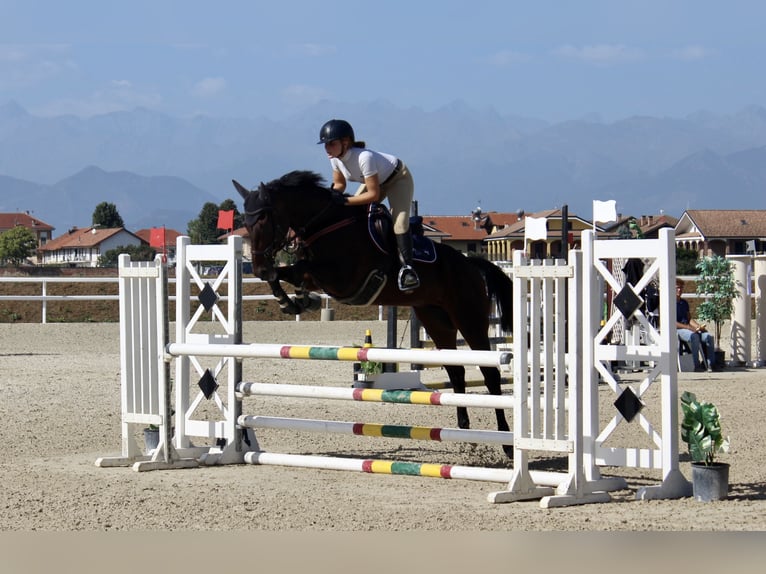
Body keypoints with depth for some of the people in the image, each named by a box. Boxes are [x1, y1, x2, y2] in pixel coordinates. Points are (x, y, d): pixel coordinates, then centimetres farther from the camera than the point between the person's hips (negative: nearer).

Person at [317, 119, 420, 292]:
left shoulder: (364, 157, -41)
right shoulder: (335, 158, -19)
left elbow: (374, 195, -38)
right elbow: (339, 184, -3)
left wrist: (346, 201, -40)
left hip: (398, 178, -8)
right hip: (376, 180, 8)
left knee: (399, 223, -23)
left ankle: (406, 267, -23)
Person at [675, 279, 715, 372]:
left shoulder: (684, 303, 24)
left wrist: (699, 326, -1)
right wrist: (689, 328, -18)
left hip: (688, 328, 7)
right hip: (677, 329, -7)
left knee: (709, 337, -17)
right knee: (694, 336, -37)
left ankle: (710, 364, -16)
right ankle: (696, 365, -34)